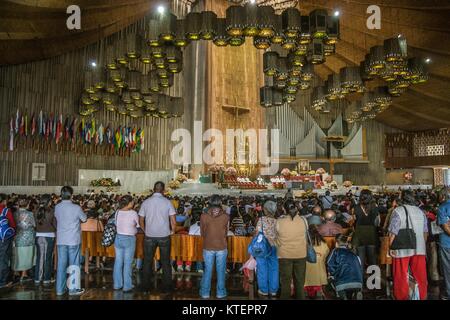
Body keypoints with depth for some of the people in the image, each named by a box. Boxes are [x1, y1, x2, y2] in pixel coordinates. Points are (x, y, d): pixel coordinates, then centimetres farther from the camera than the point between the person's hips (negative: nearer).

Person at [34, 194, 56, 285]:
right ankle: (46, 279, 8)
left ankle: (37, 278, 17)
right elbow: (55, 224, -4)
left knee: (39, 257, 11)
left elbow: (35, 224, 5)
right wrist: (55, 233, 12)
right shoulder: (52, 211, -10)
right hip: (49, 236, -4)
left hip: (39, 235, 4)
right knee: (48, 258, 3)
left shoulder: (37, 211, 0)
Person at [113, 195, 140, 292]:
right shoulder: (133, 213, -14)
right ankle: (127, 286, 9)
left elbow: (116, 224, 10)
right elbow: (138, 225, -2)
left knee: (118, 262, 13)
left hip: (118, 238, 5)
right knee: (128, 263, 3)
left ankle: (117, 284, 23)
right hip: (129, 239, -5)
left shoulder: (117, 212, 0)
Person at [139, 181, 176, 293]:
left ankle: (145, 286, 24)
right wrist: (172, 231, 11)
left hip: (149, 236, 1)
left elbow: (141, 221, 4)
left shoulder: (146, 202, -3)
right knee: (165, 263, 11)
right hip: (164, 236, -1)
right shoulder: (167, 202, -7)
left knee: (147, 262, 15)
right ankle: (167, 287, 18)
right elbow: (173, 222, -8)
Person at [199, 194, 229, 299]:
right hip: (222, 247, 0)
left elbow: (202, 233, 0)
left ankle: (205, 292, 23)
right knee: (221, 270, 14)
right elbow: (226, 232, 1)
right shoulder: (225, 217, -12)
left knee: (207, 270, 14)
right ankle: (220, 292, 24)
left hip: (208, 247, 0)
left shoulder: (204, 216, -13)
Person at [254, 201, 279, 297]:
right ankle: (273, 290, 22)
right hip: (273, 247, 2)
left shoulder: (261, 219, -10)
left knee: (262, 268, 10)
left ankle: (264, 290, 19)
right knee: (273, 268, 13)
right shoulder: (277, 221, -4)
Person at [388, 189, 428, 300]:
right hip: (419, 248, 5)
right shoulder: (421, 212, 6)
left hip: (402, 249, -4)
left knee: (401, 277, 7)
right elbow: (425, 232, 12)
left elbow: (393, 232, -13)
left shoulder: (398, 211, -10)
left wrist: (390, 247, -5)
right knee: (420, 276, 14)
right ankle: (422, 296, 23)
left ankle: (402, 297, 15)